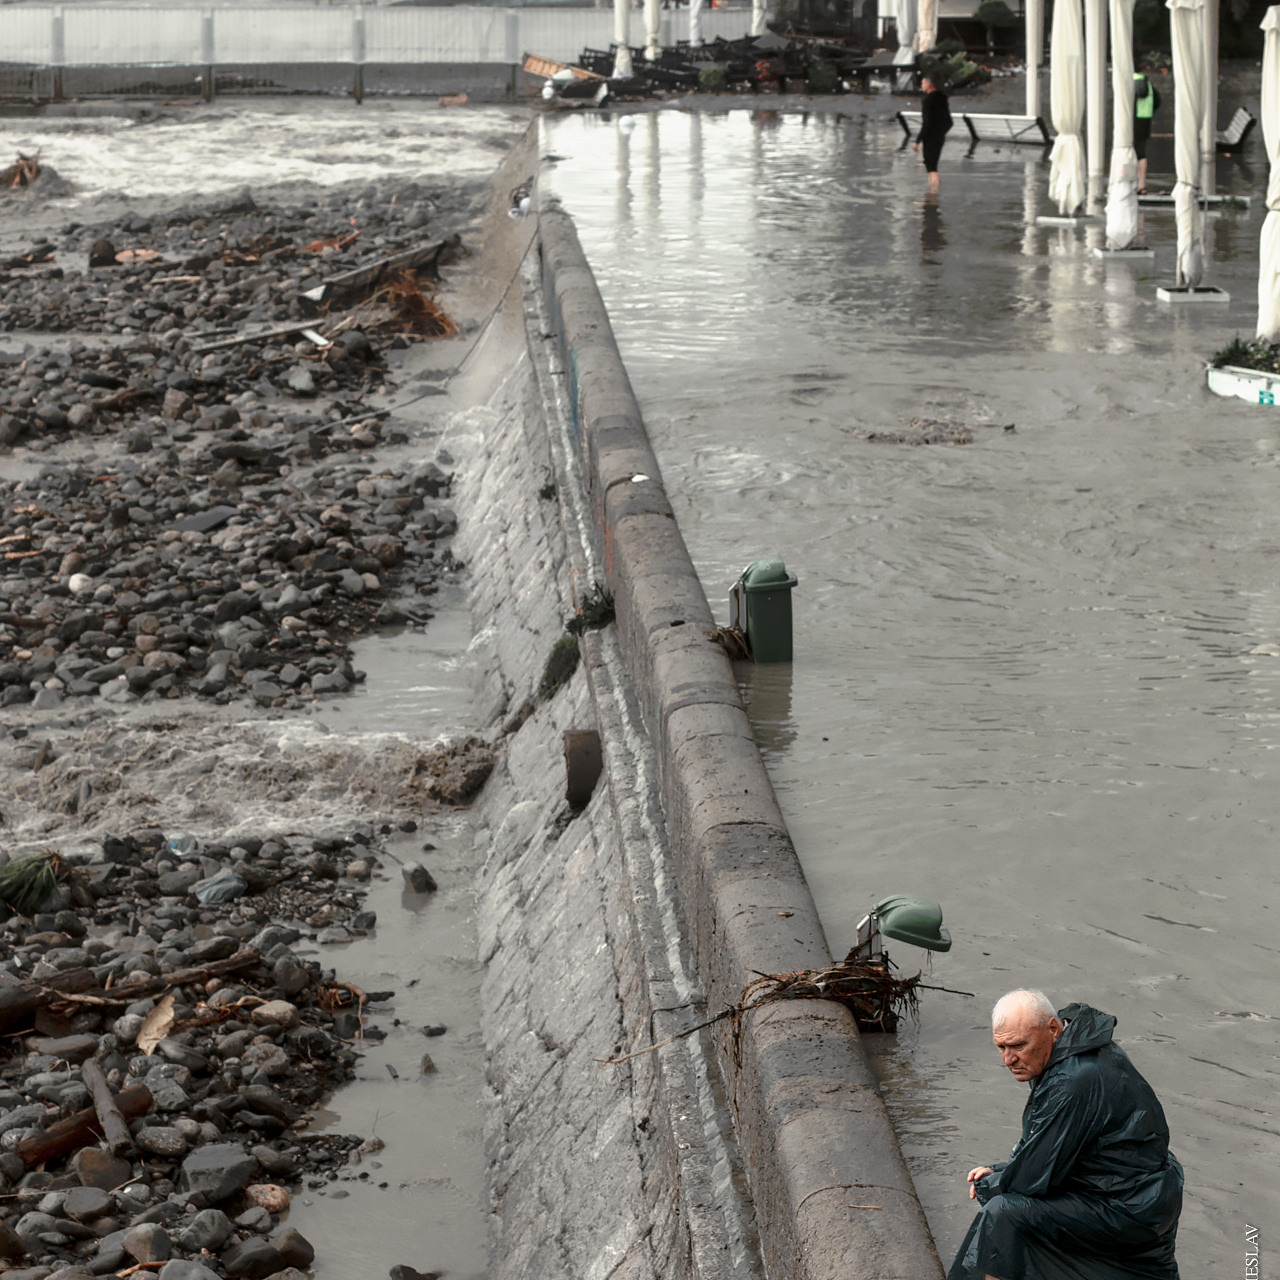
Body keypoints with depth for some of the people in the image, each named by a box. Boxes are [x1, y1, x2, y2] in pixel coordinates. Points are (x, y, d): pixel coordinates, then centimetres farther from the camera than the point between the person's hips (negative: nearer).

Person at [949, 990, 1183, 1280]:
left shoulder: (1075, 1082, -27)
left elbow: (1031, 1178, -22)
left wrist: (986, 1185, -3)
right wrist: (998, 1172, 5)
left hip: (1132, 1211, -11)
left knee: (1004, 1213, -23)